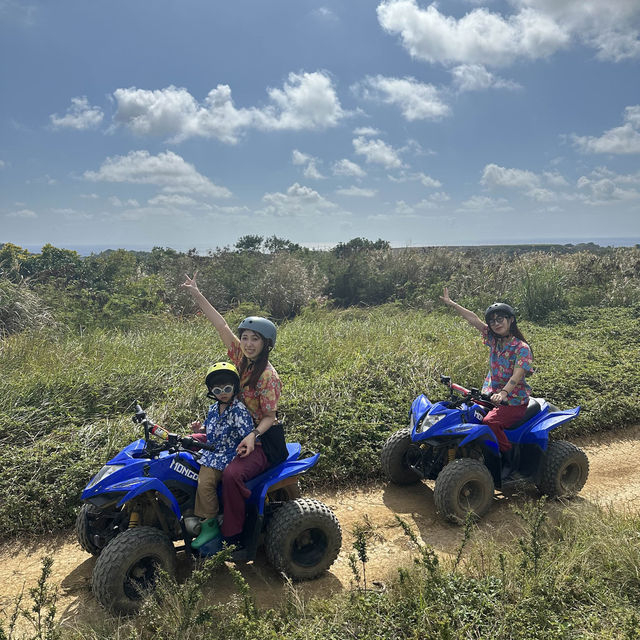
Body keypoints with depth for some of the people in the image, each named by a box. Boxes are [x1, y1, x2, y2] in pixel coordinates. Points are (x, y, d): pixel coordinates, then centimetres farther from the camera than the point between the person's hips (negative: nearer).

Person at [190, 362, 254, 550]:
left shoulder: (239, 410, -14)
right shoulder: (213, 409, 10)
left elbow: (248, 436, -19)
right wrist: (200, 427, 10)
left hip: (229, 457, -7)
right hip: (212, 454, 7)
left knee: (205, 483, -22)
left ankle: (210, 525, -8)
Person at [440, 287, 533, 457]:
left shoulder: (522, 348, -12)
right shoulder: (493, 339, 6)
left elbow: (517, 375, -25)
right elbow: (474, 319, 4)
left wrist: (503, 393, -42)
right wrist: (451, 303, 4)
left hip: (514, 401, -6)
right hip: (491, 395, 7)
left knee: (489, 421, -29)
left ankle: (510, 456, -14)